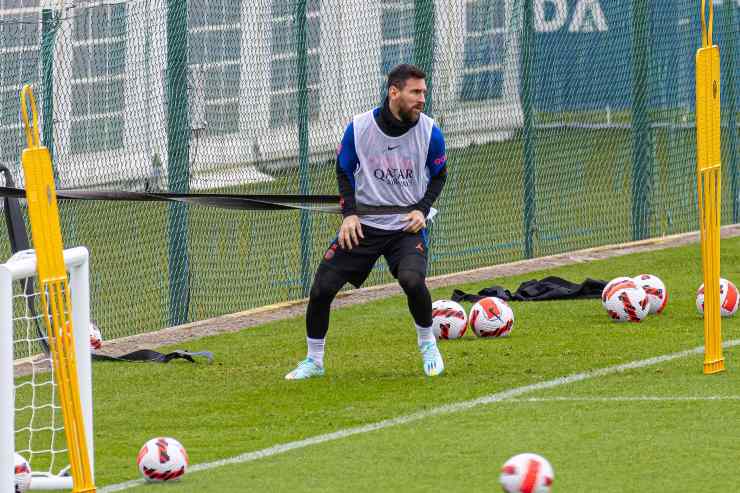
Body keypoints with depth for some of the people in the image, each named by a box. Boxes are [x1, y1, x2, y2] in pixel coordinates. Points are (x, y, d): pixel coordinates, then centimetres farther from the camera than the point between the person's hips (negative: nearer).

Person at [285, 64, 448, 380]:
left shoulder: (429, 131, -8)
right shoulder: (359, 128, -10)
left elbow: (439, 175, 8)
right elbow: (344, 172, 6)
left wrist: (422, 209, -8)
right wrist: (349, 213, -8)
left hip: (407, 226, -1)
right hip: (363, 225, 1)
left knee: (411, 279, -29)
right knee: (322, 287, -7)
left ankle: (427, 343, 0)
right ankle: (313, 361, 15)